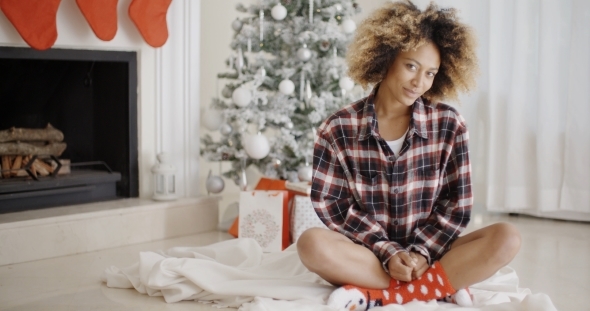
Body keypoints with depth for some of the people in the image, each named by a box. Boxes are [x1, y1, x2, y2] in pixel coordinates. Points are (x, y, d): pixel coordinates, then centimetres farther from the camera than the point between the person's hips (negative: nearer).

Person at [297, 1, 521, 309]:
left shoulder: (449, 124, 0)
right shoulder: (338, 129, -5)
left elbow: (457, 204, 2)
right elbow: (330, 204, -6)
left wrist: (420, 253, -13)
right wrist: (388, 252, -15)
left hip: (429, 255, 2)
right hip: (370, 255, -2)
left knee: (506, 238, -23)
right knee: (312, 244, -31)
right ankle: (444, 285, -24)